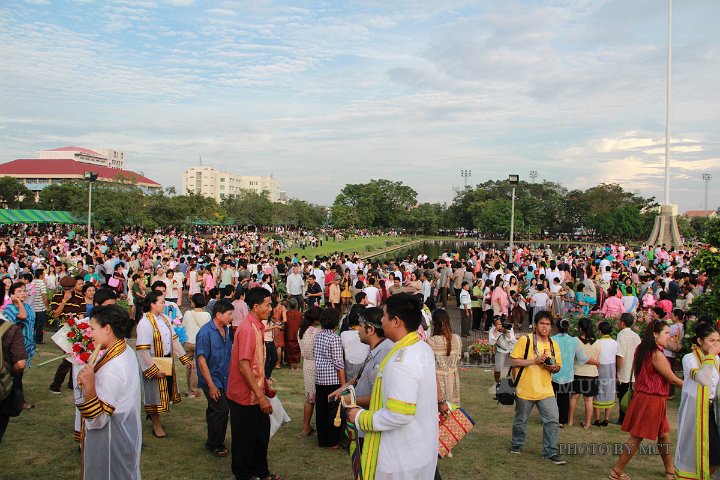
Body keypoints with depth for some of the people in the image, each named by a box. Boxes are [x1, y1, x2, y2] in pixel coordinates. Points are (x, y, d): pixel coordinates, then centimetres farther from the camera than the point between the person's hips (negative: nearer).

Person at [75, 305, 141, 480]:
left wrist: (89, 386, -37)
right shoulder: (126, 351, -1)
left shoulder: (113, 367, -30)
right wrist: (88, 380, 3)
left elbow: (98, 419, -27)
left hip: (110, 442, -9)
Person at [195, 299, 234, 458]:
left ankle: (214, 443, 28)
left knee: (214, 411, 16)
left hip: (224, 379, 7)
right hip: (212, 380, -7)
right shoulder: (205, 332, -18)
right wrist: (211, 385, -20)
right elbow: (201, 360, -19)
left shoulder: (226, 329, 5)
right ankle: (214, 445, 8)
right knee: (221, 410, -8)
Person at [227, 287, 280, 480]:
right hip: (245, 396, -9)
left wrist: (265, 387, 19)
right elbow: (243, 365, -27)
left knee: (261, 434, 21)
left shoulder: (257, 326, 8)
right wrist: (260, 396, -26)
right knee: (245, 439, 8)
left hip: (256, 393, 9)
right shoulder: (247, 329, -22)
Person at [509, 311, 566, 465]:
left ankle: (550, 452, 9)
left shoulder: (554, 344, 6)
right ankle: (517, 444, 35)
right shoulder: (525, 340, -10)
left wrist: (553, 368, -9)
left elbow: (558, 366, 16)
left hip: (546, 390, 3)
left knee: (552, 420, -4)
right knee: (521, 420, 12)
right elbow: (513, 361, -13)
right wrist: (534, 361, -21)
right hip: (525, 390, -3)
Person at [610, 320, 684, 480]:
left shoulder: (642, 349, 7)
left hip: (642, 395, 9)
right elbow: (673, 379, -13)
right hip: (651, 400, -9)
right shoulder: (656, 354, -21)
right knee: (636, 437, 0)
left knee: (664, 433, 20)